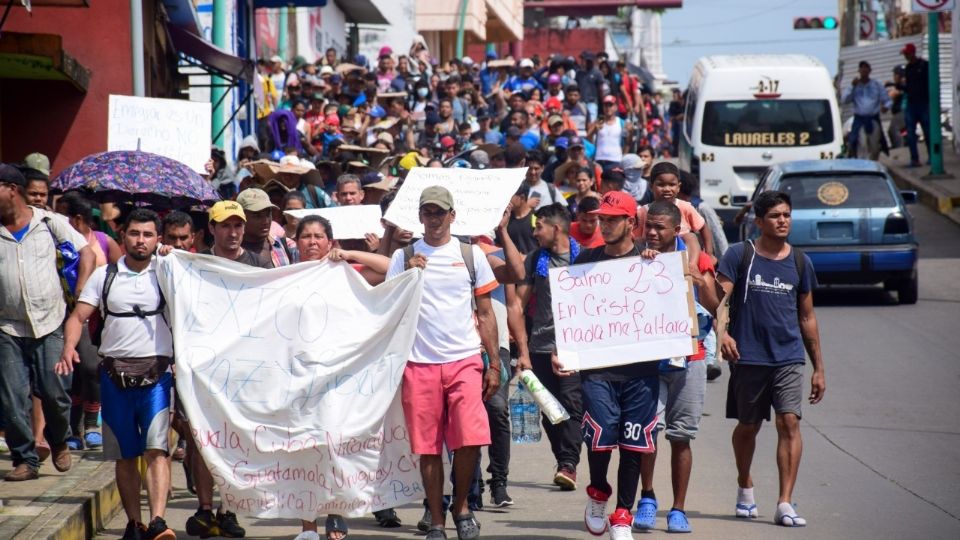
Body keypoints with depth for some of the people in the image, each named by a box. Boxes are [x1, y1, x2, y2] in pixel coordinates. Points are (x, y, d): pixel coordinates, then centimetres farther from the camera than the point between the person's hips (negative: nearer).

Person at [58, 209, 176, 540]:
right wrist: (69, 347, -13)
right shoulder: (103, 276, 10)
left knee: (156, 448, -16)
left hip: (157, 373, -2)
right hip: (115, 373, 2)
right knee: (125, 455, 8)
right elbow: (78, 316, 4)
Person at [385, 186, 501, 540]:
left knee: (469, 441, -12)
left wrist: (495, 365, 6)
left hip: (464, 361, 0)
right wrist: (408, 274, -8)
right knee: (428, 447, 2)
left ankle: (461, 506, 10)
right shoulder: (403, 257, 8)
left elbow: (486, 314, 10)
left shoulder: (471, 255, 8)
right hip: (419, 364, 0)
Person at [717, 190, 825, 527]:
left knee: (789, 423, -13)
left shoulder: (799, 262, 10)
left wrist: (819, 368, 15)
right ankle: (745, 486, 37)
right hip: (748, 357, -1)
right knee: (748, 426, 11)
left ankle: (785, 504, -14)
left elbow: (807, 317, 15)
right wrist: (722, 333, -28)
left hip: (789, 357, 1)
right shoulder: (739, 255, 0)